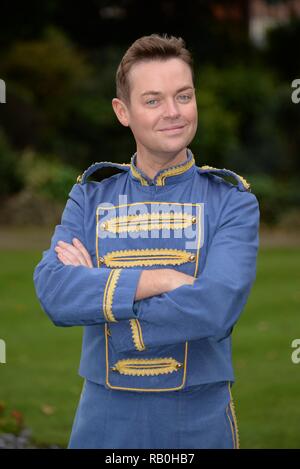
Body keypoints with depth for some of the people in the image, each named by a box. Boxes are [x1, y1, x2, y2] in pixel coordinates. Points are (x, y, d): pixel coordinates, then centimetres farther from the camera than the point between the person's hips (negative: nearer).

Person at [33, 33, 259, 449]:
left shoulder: (232, 200, -4)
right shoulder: (90, 195, 4)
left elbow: (215, 308, -19)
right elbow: (53, 291, -12)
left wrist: (97, 290, -13)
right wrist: (160, 280, -20)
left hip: (200, 419, -1)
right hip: (105, 416, 2)